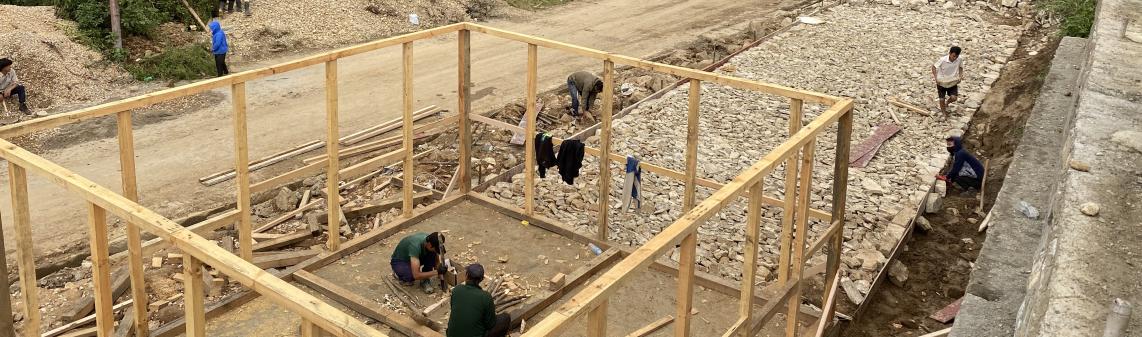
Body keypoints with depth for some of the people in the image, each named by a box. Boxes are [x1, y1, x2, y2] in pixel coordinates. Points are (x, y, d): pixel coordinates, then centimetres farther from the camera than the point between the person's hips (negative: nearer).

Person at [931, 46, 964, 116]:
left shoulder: (960, 60, -16)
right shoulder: (943, 60, -26)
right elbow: (934, 67, -12)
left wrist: (960, 76, -9)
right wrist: (936, 78, -18)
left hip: (953, 82, 2)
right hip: (942, 82, -2)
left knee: (954, 98, -9)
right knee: (942, 99, 5)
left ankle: (947, 103, 26)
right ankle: (943, 111, 33)